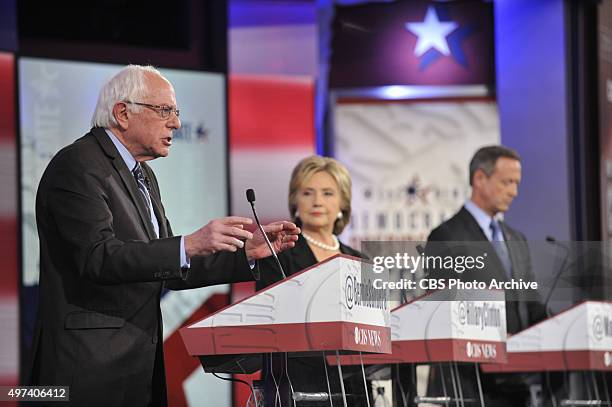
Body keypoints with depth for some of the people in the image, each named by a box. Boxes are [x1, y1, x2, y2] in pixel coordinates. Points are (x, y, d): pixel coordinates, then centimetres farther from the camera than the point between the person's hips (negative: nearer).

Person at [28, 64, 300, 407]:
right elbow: (100, 257, -24)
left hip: (140, 364, 9)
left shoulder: (143, 176, 19)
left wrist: (246, 253, 8)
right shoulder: (77, 166, -11)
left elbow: (171, 270, 18)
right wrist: (190, 245, -31)